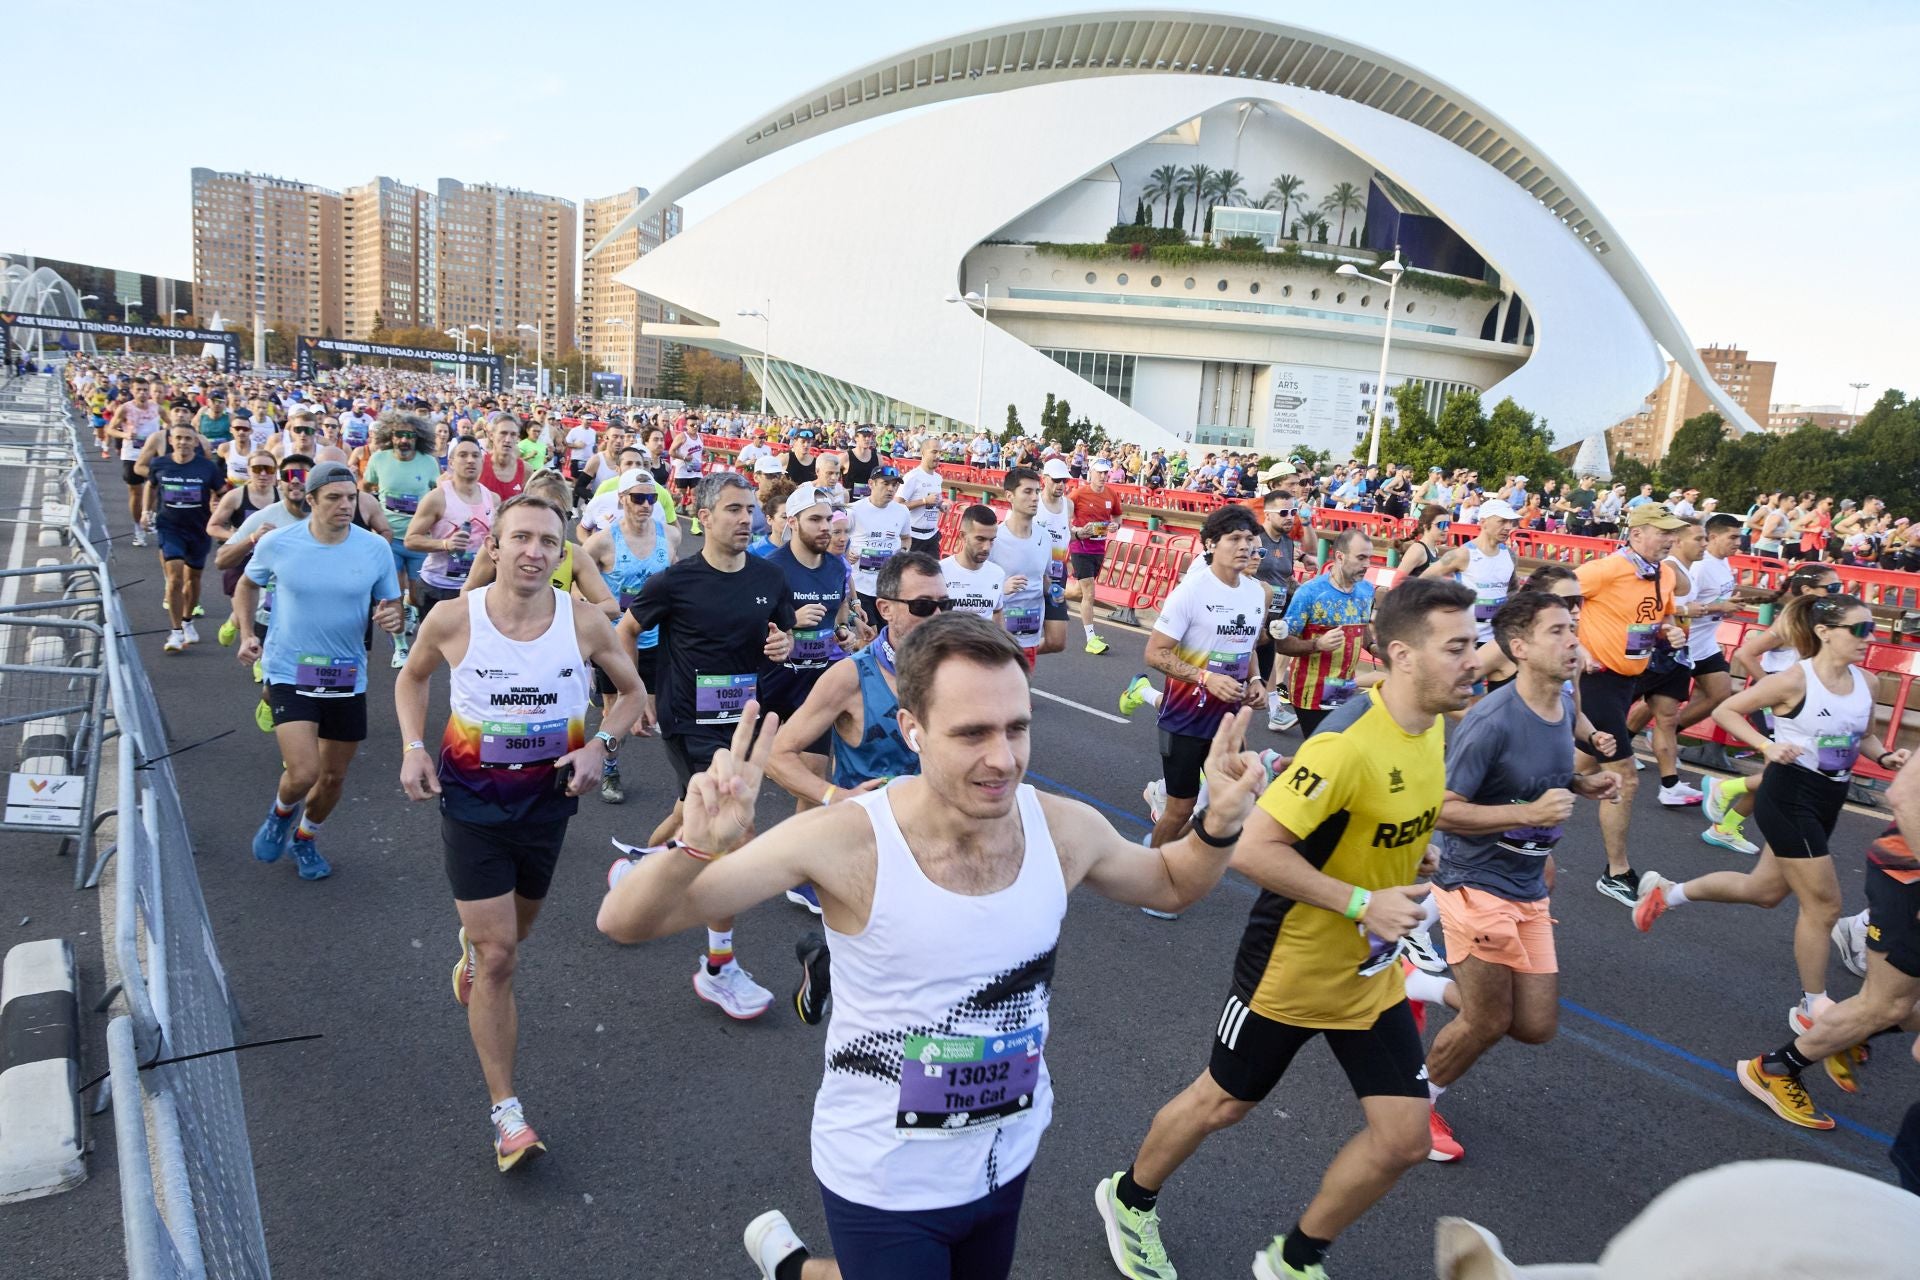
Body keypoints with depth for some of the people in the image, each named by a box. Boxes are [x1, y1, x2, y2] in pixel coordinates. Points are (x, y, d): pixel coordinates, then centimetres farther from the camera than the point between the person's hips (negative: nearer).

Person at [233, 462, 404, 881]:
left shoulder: (375, 548, -7)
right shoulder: (277, 544, -8)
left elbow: (390, 607, 3)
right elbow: (247, 585, 12)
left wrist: (394, 618, -21)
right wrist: (246, 632, -2)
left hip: (348, 678, 2)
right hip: (289, 674, -2)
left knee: (333, 777, 14)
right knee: (303, 774, -16)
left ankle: (305, 838, 45)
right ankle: (282, 812, 21)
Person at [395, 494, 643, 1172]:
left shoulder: (585, 621, -13)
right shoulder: (452, 619, -14)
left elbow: (633, 692, 2)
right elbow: (412, 677, 7)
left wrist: (600, 745, -14)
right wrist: (413, 747, -5)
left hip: (548, 801, 3)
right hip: (472, 803, -2)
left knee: (513, 933, 25)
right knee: (499, 958, -5)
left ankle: (471, 944, 63)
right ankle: (506, 1110, 7)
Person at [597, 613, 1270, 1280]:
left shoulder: (1064, 828, -15)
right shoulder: (847, 841, -28)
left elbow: (1170, 884, 7)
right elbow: (625, 922, -24)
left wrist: (1219, 823, -14)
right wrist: (696, 848, -46)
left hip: (1008, 1158, 5)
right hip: (883, 1180, -4)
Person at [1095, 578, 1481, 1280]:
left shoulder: (1433, 722, -4)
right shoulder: (1348, 742, -30)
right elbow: (1252, 849, -31)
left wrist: (1399, 888, 6)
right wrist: (1362, 904, -30)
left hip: (1372, 973, 7)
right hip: (1291, 967, -7)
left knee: (1404, 1137, 6)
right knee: (1221, 1103, 13)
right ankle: (1131, 1199, 43)